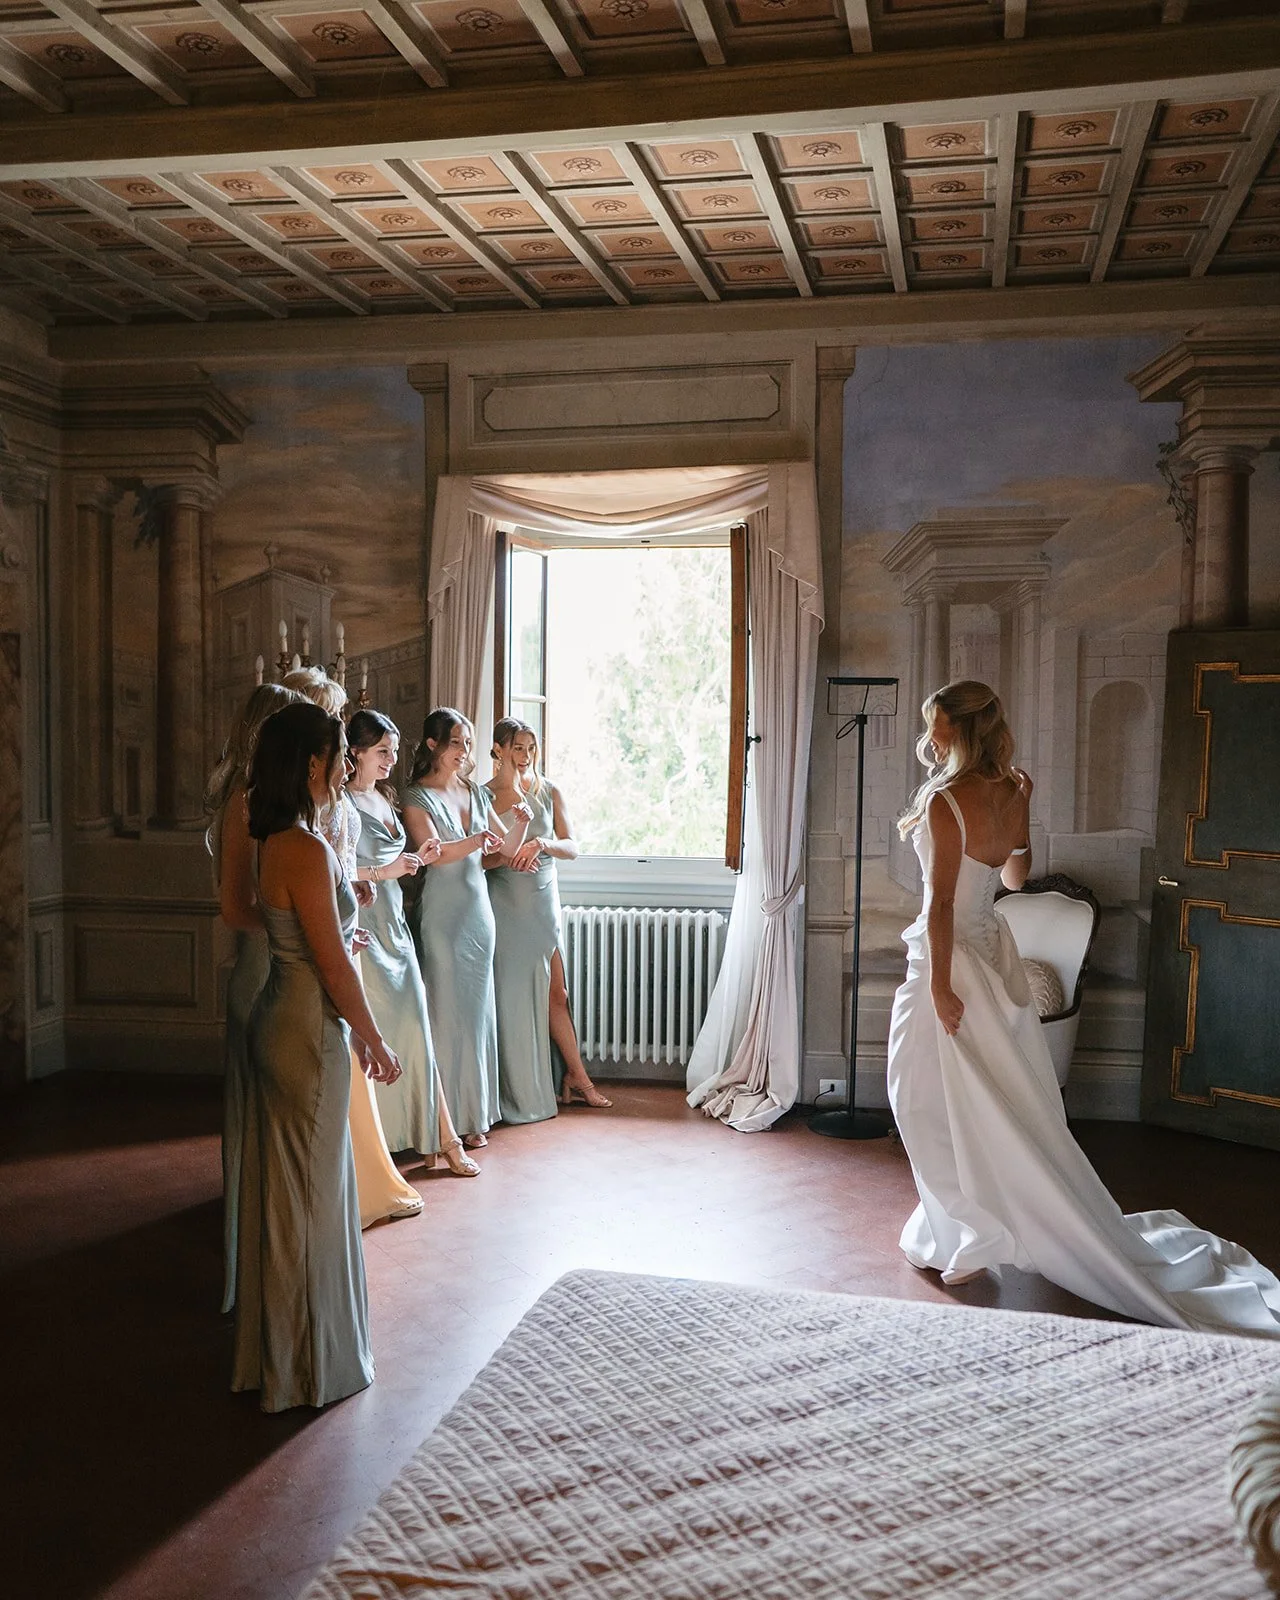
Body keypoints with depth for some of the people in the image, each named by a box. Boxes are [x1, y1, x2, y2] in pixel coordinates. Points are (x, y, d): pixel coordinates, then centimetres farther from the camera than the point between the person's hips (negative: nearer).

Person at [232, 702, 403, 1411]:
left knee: (290, 1186, 19)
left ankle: (280, 1345, 35)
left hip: (284, 1019, 10)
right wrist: (374, 1039, -11)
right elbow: (333, 963, -20)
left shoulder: (279, 841, 7)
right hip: (310, 1030, -10)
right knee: (310, 1192, 4)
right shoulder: (308, 849, -22)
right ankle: (310, 1362, 20)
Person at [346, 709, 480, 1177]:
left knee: (415, 1032, 7)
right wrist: (383, 871, -18)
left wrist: (415, 860, 6)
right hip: (363, 931, -8)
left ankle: (443, 1137, 10)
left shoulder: (384, 799, 16)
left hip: (394, 926, 8)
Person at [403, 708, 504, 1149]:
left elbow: (504, 847, 15)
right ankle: (447, 1119, 6)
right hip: (442, 917, -6)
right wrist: (478, 839, -25)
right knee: (446, 1014, -3)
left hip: (478, 913, 6)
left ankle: (475, 1115, 18)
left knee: (477, 1013, 9)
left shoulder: (474, 792, 13)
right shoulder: (417, 797, -4)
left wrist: (521, 822, -4)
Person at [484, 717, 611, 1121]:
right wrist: (505, 858, -21)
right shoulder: (483, 796, -1)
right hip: (503, 903, -2)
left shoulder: (549, 793, 6)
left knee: (554, 992, 2)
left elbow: (572, 847, 1)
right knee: (510, 994, 0)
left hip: (543, 900, 2)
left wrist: (542, 843, -18)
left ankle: (574, 1076, 13)